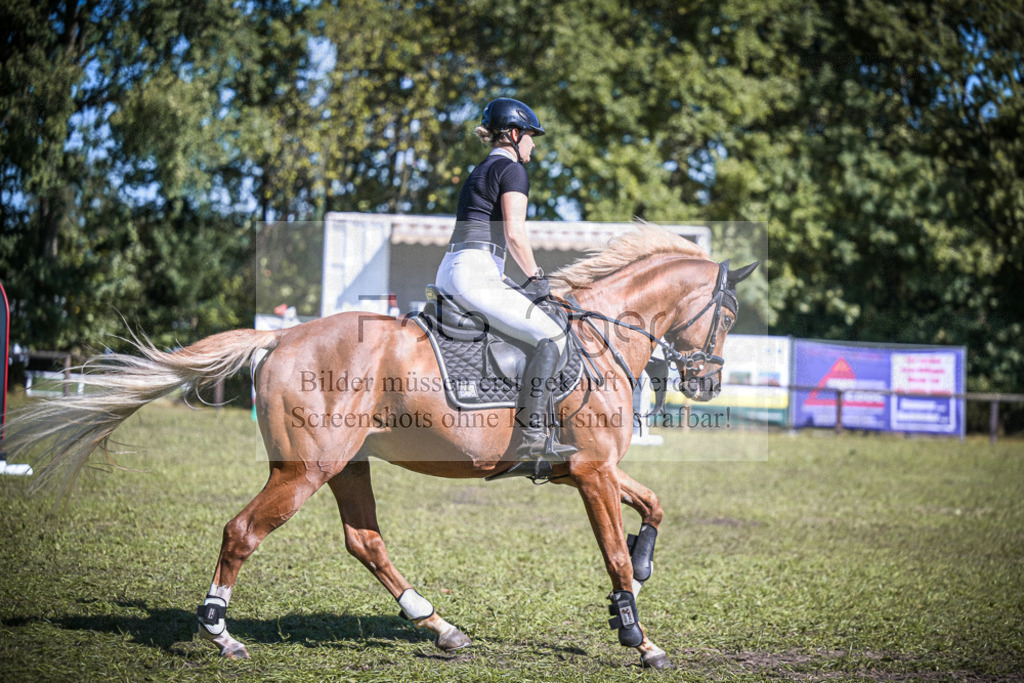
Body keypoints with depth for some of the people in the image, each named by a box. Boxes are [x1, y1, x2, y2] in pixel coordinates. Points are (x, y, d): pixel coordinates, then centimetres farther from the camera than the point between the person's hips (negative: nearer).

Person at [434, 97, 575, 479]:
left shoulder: (481, 171, 26)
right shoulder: (512, 169, -2)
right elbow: (515, 234, -13)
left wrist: (504, 282, 25)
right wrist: (536, 277, -1)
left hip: (450, 274, 10)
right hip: (475, 275, -10)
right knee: (551, 336, -14)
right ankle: (534, 433, -24)